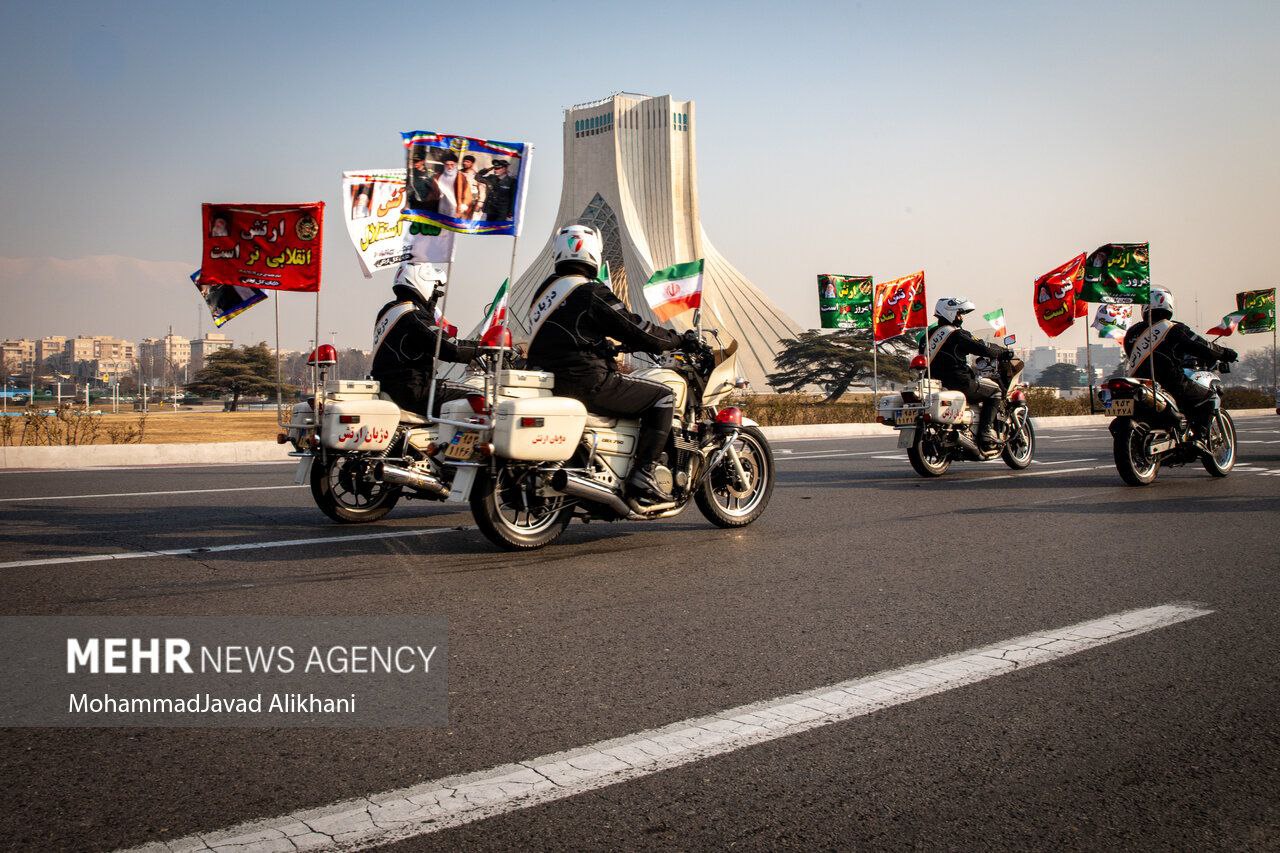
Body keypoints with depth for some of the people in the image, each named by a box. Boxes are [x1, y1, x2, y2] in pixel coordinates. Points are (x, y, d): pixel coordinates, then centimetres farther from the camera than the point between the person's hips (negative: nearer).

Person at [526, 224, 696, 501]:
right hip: (586, 382, -9)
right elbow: (636, 329, -9)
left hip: (550, 382, 9)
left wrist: (616, 347, 32)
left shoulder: (545, 289, 17)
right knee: (663, 396, 0)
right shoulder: (591, 292, -10)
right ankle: (644, 472, -8)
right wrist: (680, 340, 6)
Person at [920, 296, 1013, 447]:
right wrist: (1004, 352, 4)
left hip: (936, 381, 9)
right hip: (958, 382, -9)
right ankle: (986, 432, -7)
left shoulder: (929, 334, 12)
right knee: (995, 390, 4)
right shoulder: (957, 334, -12)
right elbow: (983, 348, -13)